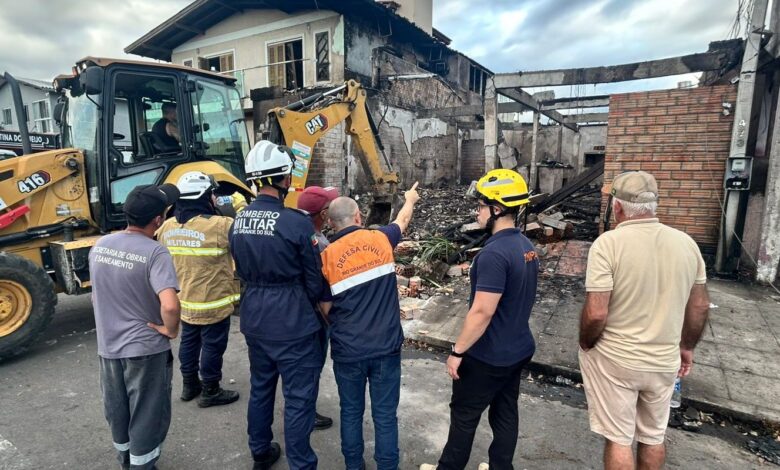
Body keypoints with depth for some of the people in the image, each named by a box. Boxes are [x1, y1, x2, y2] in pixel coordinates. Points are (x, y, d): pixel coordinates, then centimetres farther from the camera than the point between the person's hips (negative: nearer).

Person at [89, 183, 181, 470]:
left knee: (117, 410, 25)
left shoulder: (99, 246, -2)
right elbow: (169, 305, -35)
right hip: (145, 347, -7)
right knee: (146, 414, 12)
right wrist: (171, 330, -17)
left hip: (107, 345, 7)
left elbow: (96, 295, 12)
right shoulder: (154, 252, -24)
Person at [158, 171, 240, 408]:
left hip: (184, 300, 7)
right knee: (212, 346, 8)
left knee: (189, 342, 21)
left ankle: (189, 385, 37)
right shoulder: (219, 225, -24)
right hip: (212, 303, -7)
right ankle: (210, 392, 21)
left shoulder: (167, 227, 0)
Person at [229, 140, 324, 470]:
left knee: (260, 387, 24)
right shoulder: (297, 223, -20)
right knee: (298, 398, 8)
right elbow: (314, 280, -11)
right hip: (292, 323, -7)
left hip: (254, 319, 7)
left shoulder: (238, 222, 0)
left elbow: (242, 271, 10)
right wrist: (310, 304, 8)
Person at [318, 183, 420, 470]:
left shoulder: (327, 256, -7)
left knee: (351, 412, 19)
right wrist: (410, 199, 39)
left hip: (347, 350, 0)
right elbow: (403, 220, 19)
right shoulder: (380, 239, -3)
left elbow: (326, 309, -1)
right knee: (385, 415, 13)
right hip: (386, 346, 0)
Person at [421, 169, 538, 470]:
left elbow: (482, 312, -27)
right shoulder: (526, 246, 3)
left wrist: (457, 351, -17)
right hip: (518, 349, 8)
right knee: (505, 414, 20)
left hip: (488, 356, -8)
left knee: (463, 416, 11)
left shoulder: (494, 253, -26)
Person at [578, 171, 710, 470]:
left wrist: (586, 346, -5)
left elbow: (596, 313, -24)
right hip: (664, 361, 5)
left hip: (614, 359, -5)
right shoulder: (687, 243, -3)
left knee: (618, 439, 12)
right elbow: (700, 306, 7)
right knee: (653, 437, 24)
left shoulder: (608, 243, -21)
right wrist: (686, 346, 20)